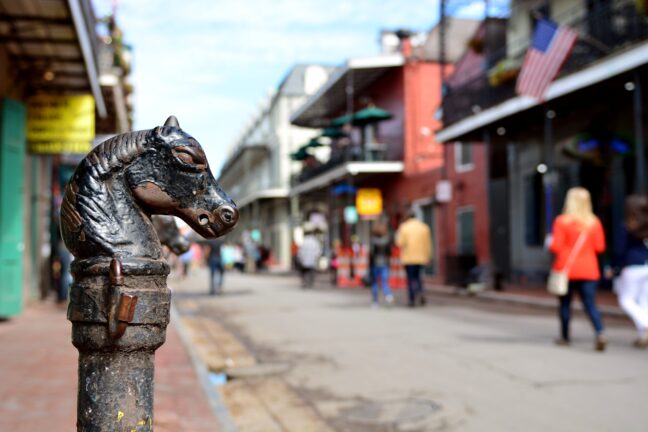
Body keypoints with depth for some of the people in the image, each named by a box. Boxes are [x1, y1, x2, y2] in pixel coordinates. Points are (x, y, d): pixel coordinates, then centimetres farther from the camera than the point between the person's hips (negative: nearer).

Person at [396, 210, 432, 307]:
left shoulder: (404, 227, -5)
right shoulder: (424, 227, 3)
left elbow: (400, 243, -9)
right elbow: (428, 244, 3)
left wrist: (398, 235, 9)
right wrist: (428, 256, 10)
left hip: (408, 258, -3)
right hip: (420, 258, 3)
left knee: (410, 278, 4)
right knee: (417, 276, 19)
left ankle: (412, 300, 1)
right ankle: (420, 292, -5)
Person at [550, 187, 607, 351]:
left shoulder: (562, 221, -9)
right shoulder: (594, 222, 1)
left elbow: (556, 246, -13)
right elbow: (600, 247, 2)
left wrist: (549, 244, 8)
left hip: (566, 269, -2)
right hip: (588, 271, 2)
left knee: (565, 304, 11)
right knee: (590, 305, 2)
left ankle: (565, 336, 19)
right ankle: (600, 333, -17)